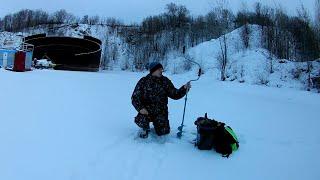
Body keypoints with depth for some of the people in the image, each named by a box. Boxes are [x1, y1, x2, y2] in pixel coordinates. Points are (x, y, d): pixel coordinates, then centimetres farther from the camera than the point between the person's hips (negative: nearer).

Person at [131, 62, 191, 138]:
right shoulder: (143, 81, -5)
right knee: (140, 121, -30)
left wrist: (184, 89, -17)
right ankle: (145, 128, 8)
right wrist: (140, 108, -19)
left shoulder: (165, 81, 0)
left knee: (163, 131, -11)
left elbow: (175, 94, 0)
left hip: (161, 112, 2)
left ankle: (157, 124, 27)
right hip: (146, 111, -1)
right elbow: (135, 97, -3)